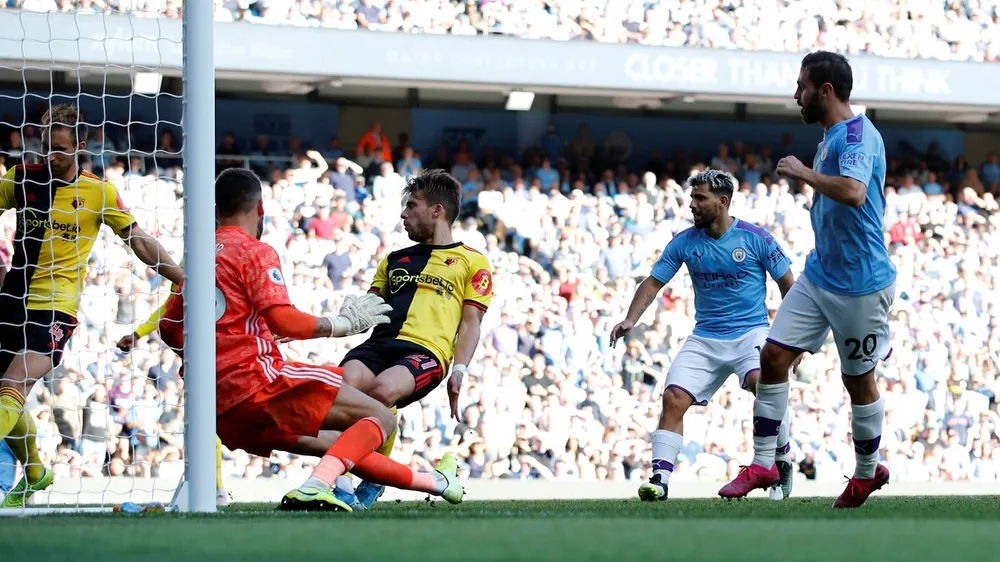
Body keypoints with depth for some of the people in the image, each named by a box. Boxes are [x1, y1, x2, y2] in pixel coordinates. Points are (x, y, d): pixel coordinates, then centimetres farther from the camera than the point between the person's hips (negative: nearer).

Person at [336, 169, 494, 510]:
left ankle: (373, 482, -19)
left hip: (426, 351, -4)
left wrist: (459, 371, -5)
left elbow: (470, 322, 9)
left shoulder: (472, 262, 18)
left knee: (382, 391, -37)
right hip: (379, 343, 4)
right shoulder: (394, 260, 33)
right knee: (342, 386, -31)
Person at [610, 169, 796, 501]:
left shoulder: (755, 238, -6)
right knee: (674, 399, -14)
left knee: (761, 381, -32)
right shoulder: (685, 242, 3)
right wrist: (631, 319, -12)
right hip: (705, 338, 4)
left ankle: (782, 462, -13)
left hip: (750, 331, -4)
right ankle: (660, 479, -11)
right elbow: (653, 283, 5)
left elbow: (787, 284, 2)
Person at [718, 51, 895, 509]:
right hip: (819, 274, 9)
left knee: (859, 380, 5)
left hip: (859, 282, -9)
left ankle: (867, 472, 24)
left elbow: (853, 192, -37)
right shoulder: (831, 136, 12)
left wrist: (803, 173, -25)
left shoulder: (857, 134, -19)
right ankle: (762, 464, 7)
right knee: (774, 356, 1)